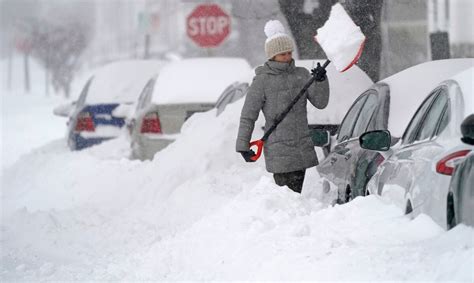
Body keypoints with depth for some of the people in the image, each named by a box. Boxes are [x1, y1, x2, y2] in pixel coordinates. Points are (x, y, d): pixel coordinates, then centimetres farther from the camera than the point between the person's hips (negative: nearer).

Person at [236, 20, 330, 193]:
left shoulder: (301, 74, 9)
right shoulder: (262, 81, -4)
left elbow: (320, 102, 4)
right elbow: (248, 116, -1)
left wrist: (321, 81, -13)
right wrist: (243, 145, -4)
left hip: (303, 148, 5)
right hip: (278, 151, -5)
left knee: (296, 193, 7)